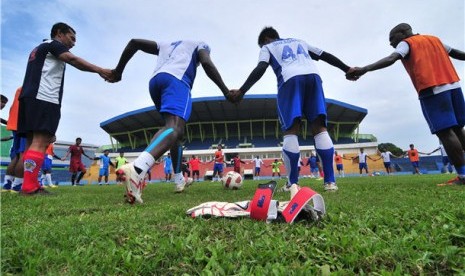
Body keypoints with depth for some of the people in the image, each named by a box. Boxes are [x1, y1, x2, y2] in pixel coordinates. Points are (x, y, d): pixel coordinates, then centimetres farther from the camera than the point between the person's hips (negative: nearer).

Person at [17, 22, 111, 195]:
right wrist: (100, 70, -21)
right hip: (43, 98, -10)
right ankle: (29, 187, -20)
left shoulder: (38, 49, 33)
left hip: (30, 97, 10)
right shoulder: (53, 44, 6)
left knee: (34, 141, 4)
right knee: (40, 142, -16)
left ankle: (29, 185, 2)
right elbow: (73, 60, -13)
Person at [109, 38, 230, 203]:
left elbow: (134, 42, 31)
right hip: (176, 78, -6)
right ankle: (136, 169, -51)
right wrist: (225, 91, 0)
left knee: (176, 129, 17)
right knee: (174, 128, -24)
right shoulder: (200, 45, 27)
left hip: (155, 80, 7)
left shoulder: (167, 45, 41)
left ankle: (179, 181, 18)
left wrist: (118, 70, 30)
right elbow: (207, 63, 3)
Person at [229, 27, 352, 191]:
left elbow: (260, 69, 4)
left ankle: (293, 184, -9)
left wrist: (241, 91, -4)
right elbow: (326, 56, 35)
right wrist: (347, 70, 39)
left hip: (290, 79, -3)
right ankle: (330, 181, -6)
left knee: (291, 131, -4)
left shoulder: (267, 47, 25)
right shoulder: (299, 42, 39)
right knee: (320, 128, 1)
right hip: (313, 76, 4)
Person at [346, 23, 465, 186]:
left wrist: (364, 69, -29)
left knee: (444, 132, -8)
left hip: (432, 90, -7)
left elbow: (391, 59, -17)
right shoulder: (434, 39, 25)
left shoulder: (405, 43, 4)